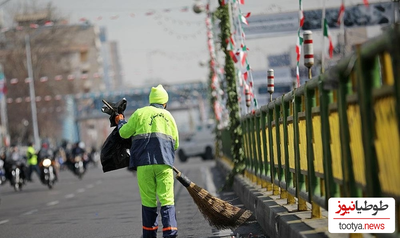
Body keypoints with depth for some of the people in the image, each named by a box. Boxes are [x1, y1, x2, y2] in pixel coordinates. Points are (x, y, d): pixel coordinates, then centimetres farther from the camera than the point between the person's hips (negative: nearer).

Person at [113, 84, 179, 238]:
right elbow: (176, 144, 18)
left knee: (148, 200, 6)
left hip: (144, 162, -1)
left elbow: (124, 133, 9)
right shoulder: (169, 116, 17)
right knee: (167, 199, -3)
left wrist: (120, 121, 28)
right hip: (165, 163, 1)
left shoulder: (140, 113, 8)